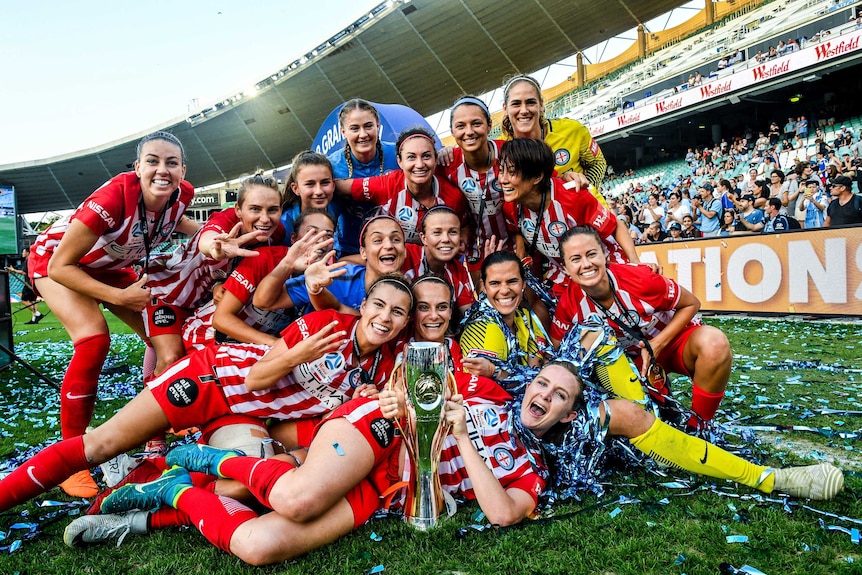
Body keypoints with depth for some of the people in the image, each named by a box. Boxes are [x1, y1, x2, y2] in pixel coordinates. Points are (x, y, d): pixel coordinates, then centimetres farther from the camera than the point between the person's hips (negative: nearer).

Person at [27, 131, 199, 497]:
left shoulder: (180, 195, -22)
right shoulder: (115, 196, -39)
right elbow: (60, 266, -31)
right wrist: (119, 297, -33)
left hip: (108, 266, 6)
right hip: (55, 260, -6)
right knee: (94, 340, -27)